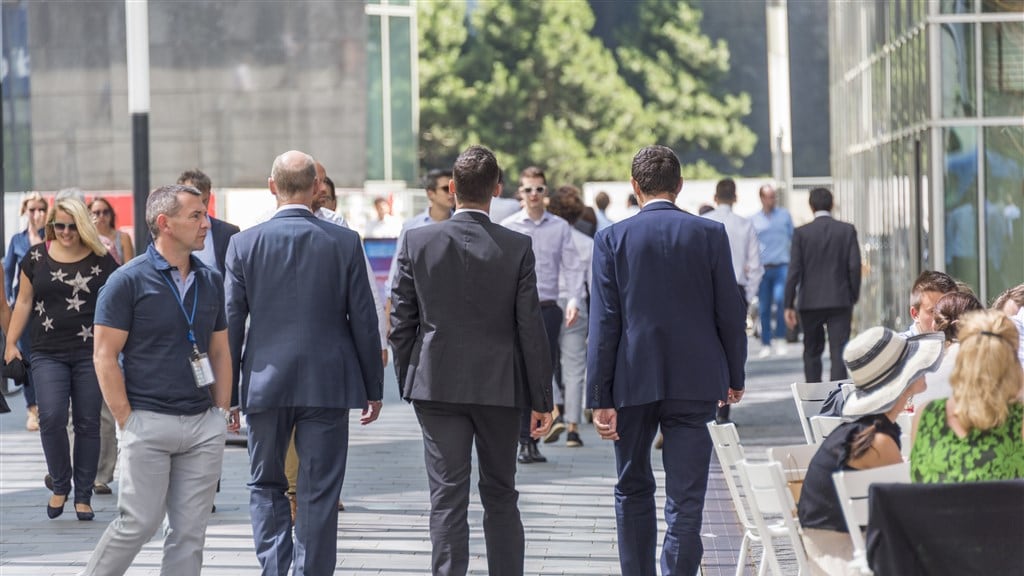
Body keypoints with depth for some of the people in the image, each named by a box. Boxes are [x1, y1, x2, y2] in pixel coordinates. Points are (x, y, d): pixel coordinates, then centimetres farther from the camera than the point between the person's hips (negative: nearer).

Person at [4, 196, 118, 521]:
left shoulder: (101, 261, 2)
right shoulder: (36, 257, 6)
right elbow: (24, 302, 11)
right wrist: (11, 343, 7)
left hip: (90, 353, 0)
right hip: (48, 354, 0)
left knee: (88, 424, 3)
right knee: (51, 418, -13)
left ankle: (83, 496, 12)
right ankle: (60, 486, 7)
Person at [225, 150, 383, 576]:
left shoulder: (244, 243, -3)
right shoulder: (345, 243, -4)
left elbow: (230, 323, 0)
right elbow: (363, 321, -1)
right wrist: (373, 388, 8)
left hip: (265, 384, 1)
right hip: (328, 385, -1)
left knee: (266, 484, 15)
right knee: (319, 492, 5)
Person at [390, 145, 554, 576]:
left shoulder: (417, 243, -4)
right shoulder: (517, 248, -6)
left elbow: (401, 324, 0)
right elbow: (530, 329, -4)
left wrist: (408, 382, 11)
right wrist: (541, 400, 2)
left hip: (437, 384, 0)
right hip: (500, 387, 0)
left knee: (447, 498, 0)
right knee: (500, 495, 13)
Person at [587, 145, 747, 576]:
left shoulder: (612, 238, -3)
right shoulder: (710, 234, -2)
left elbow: (604, 323, -5)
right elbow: (730, 313, 1)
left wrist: (600, 398, -4)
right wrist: (735, 375, 14)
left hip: (633, 381, 0)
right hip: (694, 381, 0)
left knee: (633, 490, 18)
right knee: (686, 500, 0)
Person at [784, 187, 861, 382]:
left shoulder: (801, 233, -4)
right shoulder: (847, 230, -1)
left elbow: (794, 271, -6)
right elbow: (855, 266, -4)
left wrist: (789, 305, -2)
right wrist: (853, 297, 8)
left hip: (810, 302, 0)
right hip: (840, 301, 0)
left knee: (812, 352, 16)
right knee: (839, 353, -2)